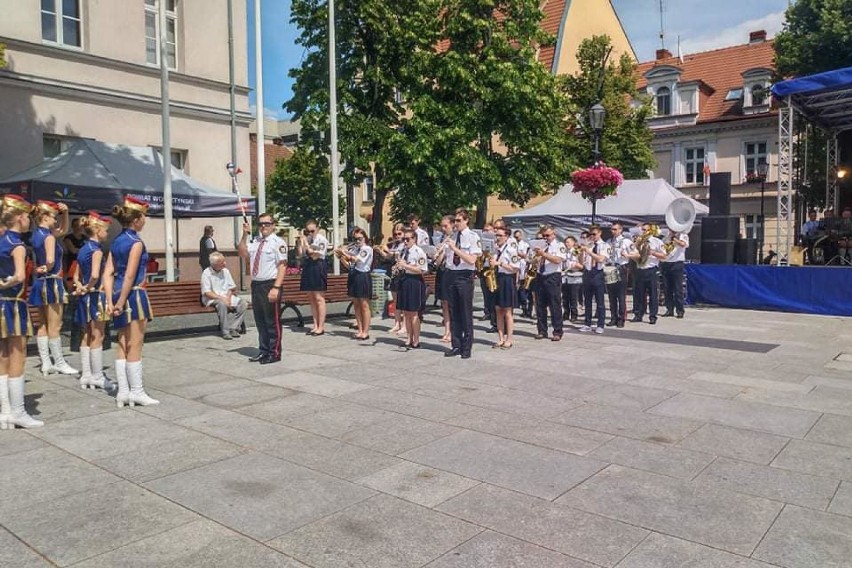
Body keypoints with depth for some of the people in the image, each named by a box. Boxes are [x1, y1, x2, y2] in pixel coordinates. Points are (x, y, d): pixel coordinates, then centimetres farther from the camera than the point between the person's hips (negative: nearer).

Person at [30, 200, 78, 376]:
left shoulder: (37, 234, 11)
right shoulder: (48, 236, -16)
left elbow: (63, 230, 23)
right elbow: (50, 260, -31)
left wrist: (65, 213, 8)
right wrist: (47, 269, -10)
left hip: (40, 282, 9)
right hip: (51, 283, -9)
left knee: (43, 326, 11)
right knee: (54, 327, -2)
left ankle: (46, 363, 16)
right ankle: (59, 363, 6)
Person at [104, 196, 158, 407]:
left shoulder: (117, 241, 12)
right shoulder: (136, 242, -12)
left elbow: (108, 273, 8)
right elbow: (130, 276, -18)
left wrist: (111, 301, 4)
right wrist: (122, 302, -13)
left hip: (119, 294, 8)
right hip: (134, 294, -8)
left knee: (122, 345, 12)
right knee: (135, 345, -1)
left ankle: (123, 391, 17)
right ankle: (136, 392, 7)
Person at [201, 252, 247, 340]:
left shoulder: (225, 271, 9)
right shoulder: (206, 273, -7)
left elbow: (232, 287, 11)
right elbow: (206, 293, -14)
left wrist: (228, 297, -10)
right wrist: (221, 298, -24)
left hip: (227, 297, 5)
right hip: (213, 299, -5)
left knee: (242, 303, -20)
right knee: (222, 304, -38)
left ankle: (233, 328, -18)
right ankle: (225, 331, -27)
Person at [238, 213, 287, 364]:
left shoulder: (278, 242, -7)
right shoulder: (255, 242, 14)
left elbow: (282, 266, -14)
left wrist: (276, 288, -22)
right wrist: (245, 235, 1)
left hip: (270, 285, -7)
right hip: (256, 284, 7)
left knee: (272, 321, 0)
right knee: (260, 320, 15)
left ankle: (274, 353, 11)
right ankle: (263, 350, 27)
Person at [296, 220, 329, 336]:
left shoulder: (321, 239, -7)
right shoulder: (306, 239, 12)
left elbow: (315, 255, -16)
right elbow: (299, 255, 10)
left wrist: (305, 243, -15)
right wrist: (299, 242, 0)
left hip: (318, 268, -7)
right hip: (307, 268, 7)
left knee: (319, 298, -5)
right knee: (311, 299, 10)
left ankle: (321, 327, 0)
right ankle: (316, 326, 17)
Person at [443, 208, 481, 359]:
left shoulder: (473, 237, -6)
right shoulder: (451, 237, 10)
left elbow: (472, 260, -16)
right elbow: (442, 259, 13)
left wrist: (455, 248, -20)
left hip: (465, 276, -5)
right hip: (451, 275, 5)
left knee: (466, 313, 1)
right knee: (453, 313, 10)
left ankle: (467, 348, 11)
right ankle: (456, 346, 19)